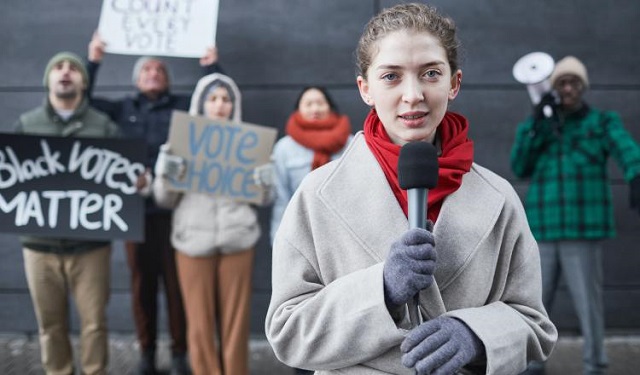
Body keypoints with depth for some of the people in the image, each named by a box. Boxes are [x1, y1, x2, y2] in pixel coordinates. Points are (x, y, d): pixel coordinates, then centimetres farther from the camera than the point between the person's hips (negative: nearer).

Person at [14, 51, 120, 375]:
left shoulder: (104, 126, 5)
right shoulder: (26, 124, 9)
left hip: (90, 242, -1)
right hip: (39, 242, 1)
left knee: (94, 321, 3)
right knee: (50, 323, 10)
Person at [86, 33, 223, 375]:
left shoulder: (184, 105, 9)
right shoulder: (122, 108, 13)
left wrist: (211, 67, 2)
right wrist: (93, 62, 7)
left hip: (174, 206, -1)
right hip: (135, 206, 1)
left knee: (176, 281, 3)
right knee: (142, 282, 6)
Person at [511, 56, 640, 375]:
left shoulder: (603, 123, 4)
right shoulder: (539, 127, 13)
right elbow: (520, 168, 0)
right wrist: (535, 123, -10)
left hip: (583, 230, -3)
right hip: (544, 229, 3)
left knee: (588, 300, -2)